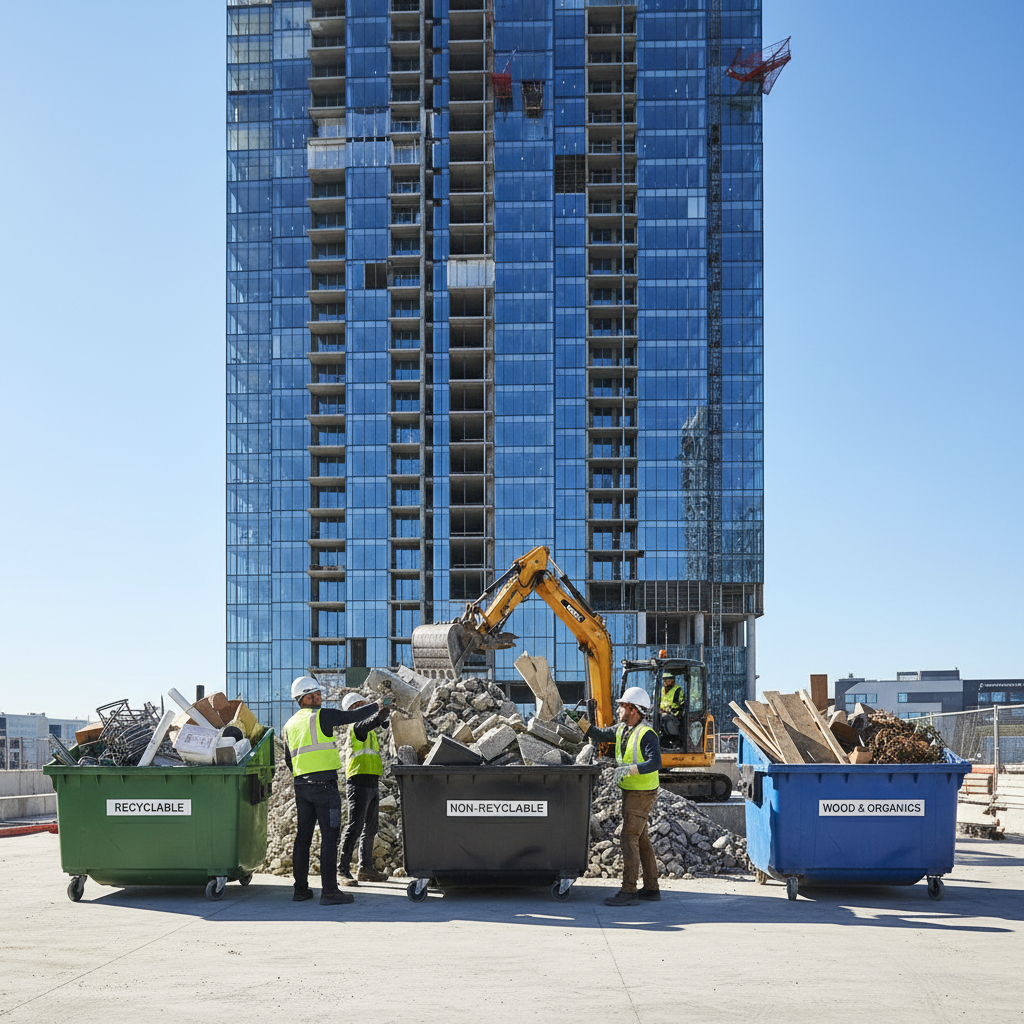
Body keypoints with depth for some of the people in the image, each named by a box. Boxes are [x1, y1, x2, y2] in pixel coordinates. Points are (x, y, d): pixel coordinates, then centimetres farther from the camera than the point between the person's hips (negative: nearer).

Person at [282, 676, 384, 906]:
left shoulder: (290, 725, 14)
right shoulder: (321, 716, -7)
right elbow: (354, 716, -4)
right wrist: (378, 707, 10)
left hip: (301, 786, 7)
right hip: (324, 785, -7)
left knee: (303, 836, 11)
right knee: (329, 836, -6)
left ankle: (300, 889, 15)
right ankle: (329, 891, -9)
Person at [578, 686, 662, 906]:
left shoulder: (646, 734, -19)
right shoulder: (622, 729, 8)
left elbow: (655, 762, -30)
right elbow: (601, 736, 21)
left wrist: (630, 769, -40)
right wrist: (582, 723, 9)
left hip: (641, 794, -9)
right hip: (630, 792, 9)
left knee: (629, 838, -12)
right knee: (641, 840, 13)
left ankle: (628, 891, -12)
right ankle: (651, 888, 20)